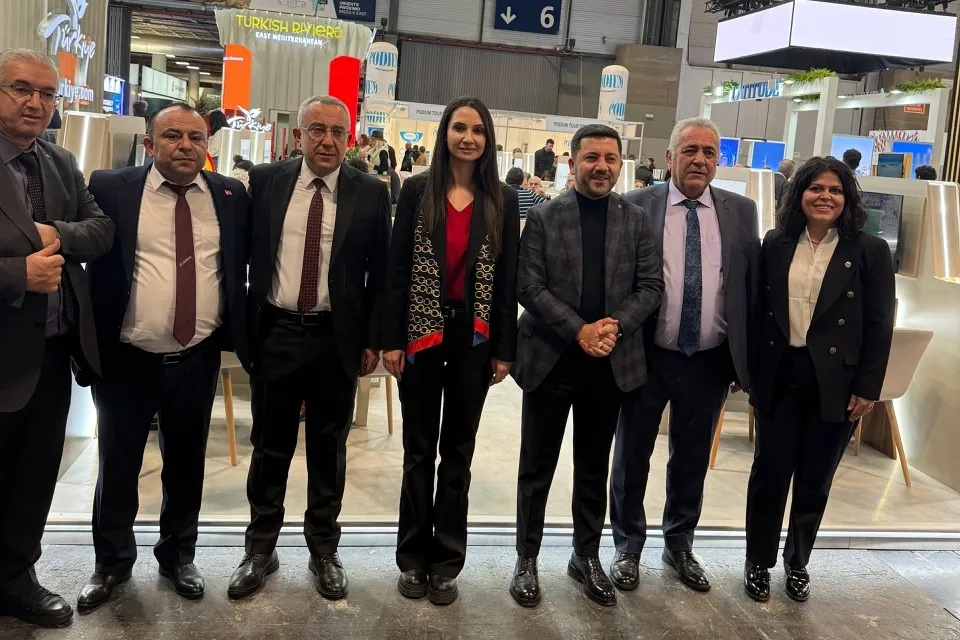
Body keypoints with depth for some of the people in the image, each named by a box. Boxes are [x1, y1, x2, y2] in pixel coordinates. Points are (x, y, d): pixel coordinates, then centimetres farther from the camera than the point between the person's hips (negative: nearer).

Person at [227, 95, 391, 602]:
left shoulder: (370, 194, -2)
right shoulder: (264, 181, 0)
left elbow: (380, 272, 2)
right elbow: (244, 253, 5)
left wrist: (372, 339, -1)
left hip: (336, 338, 0)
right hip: (274, 333, 1)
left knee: (329, 448, 12)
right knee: (269, 446, 12)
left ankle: (324, 550, 28)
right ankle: (261, 548, 29)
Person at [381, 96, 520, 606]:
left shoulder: (502, 200, 3)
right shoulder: (417, 191, 0)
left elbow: (508, 277, 3)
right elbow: (396, 268, -2)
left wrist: (504, 348, -1)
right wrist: (391, 339, -7)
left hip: (474, 337, 1)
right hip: (423, 334, -1)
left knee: (458, 450, 10)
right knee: (419, 448, 9)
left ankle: (445, 561, 22)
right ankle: (412, 557, 23)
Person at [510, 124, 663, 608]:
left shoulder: (636, 219, 5)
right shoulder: (543, 217, -2)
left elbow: (650, 286, 2)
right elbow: (528, 286, -8)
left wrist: (614, 327, -14)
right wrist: (579, 330, -17)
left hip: (611, 362, 2)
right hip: (550, 358, -2)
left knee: (594, 468, 15)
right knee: (537, 467, 8)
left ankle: (587, 557, 30)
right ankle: (526, 560, 22)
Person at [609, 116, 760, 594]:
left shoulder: (741, 212, 3)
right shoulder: (636, 207, -5)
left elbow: (753, 285, 4)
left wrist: (748, 357, 2)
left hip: (710, 360, 2)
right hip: (647, 356, -2)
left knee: (692, 458, 16)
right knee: (632, 455, 12)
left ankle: (679, 546, 37)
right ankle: (628, 547, 31)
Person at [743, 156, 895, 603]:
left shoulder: (870, 251, -3)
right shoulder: (776, 245, 3)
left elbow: (879, 327, -3)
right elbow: (759, 312, 5)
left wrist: (867, 389, -7)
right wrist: (751, 369, 1)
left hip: (836, 383, -1)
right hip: (780, 376, 1)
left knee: (815, 479, 11)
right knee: (769, 471, 7)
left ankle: (798, 562, 31)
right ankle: (759, 561, 24)